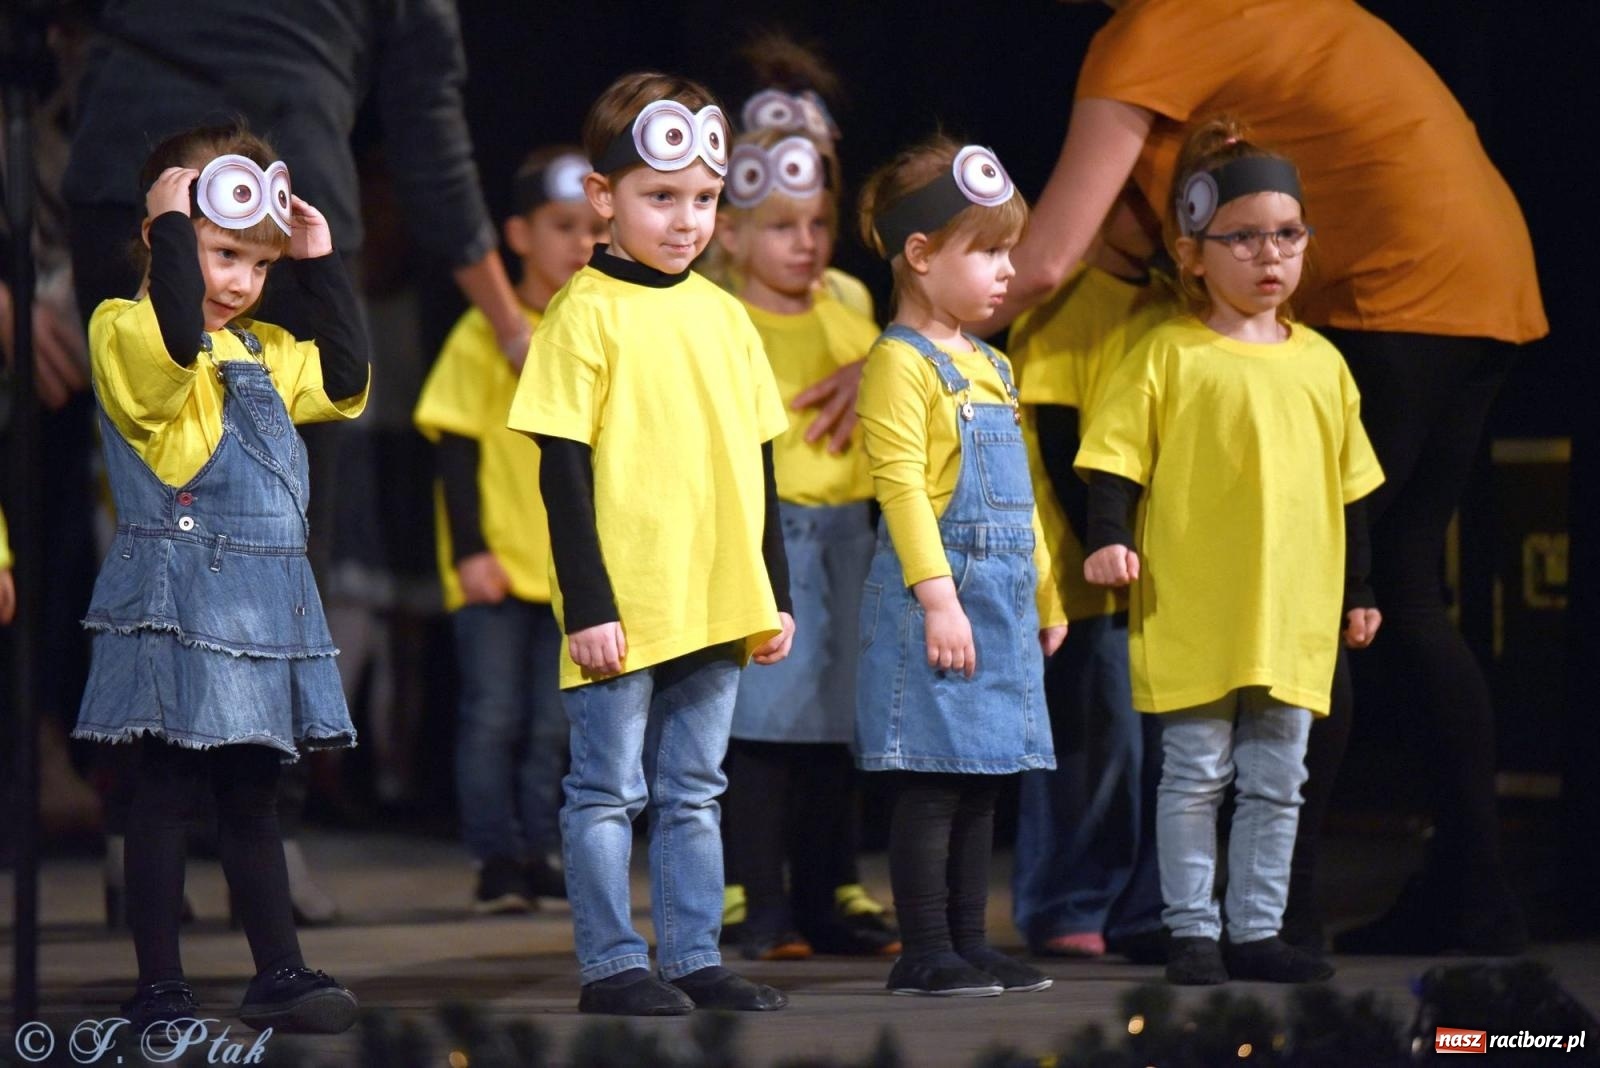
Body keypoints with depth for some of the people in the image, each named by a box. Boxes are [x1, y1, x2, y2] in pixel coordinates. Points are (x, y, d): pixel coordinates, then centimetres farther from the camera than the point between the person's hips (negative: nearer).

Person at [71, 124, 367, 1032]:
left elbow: (345, 382, 15)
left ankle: (279, 974, 17)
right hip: (180, 599, -8)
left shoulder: (267, 350, 18)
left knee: (252, 794, 13)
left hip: (264, 599, 8)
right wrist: (172, 225, -22)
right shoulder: (125, 332, -9)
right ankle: (160, 991, 0)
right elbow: (175, 338, -30)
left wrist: (321, 265, 12)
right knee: (171, 793, -3)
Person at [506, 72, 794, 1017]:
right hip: (623, 608, -6)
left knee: (693, 791, 11)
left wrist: (776, 594, 13)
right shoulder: (587, 314, -7)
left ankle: (696, 958, 16)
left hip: (717, 605, 6)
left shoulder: (724, 317, 10)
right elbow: (564, 471, -9)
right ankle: (613, 965, 5)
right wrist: (587, 605, -13)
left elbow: (760, 466, 16)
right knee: (609, 791, 1)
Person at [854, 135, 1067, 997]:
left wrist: (1046, 593, 24)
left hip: (1001, 596, 9)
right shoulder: (901, 362, -9)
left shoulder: (988, 367, 18)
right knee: (933, 781, -6)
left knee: (981, 780, 11)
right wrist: (936, 595, -22)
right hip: (936, 591, -9)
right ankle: (924, 953, -3)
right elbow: (901, 484, -16)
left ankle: (968, 943, 16)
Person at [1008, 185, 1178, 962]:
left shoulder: (1170, 305, 12)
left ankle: (1146, 913, 11)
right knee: (1096, 739, -3)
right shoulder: (1060, 308, -8)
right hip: (1092, 577, -6)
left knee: (1167, 744, 5)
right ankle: (1063, 909, 7)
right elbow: (1057, 447, -11)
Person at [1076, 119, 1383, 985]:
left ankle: (1257, 930, 15)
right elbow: (1116, 457, -4)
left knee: (1275, 783, 8)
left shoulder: (1321, 362, 10)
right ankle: (1191, 932, 7)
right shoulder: (1169, 356, -4)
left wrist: (1358, 590, 18)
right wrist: (1107, 540, -18)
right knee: (1195, 777, 1)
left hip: (1294, 614, 4)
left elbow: (1347, 488, 17)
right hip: (1192, 613, -4)